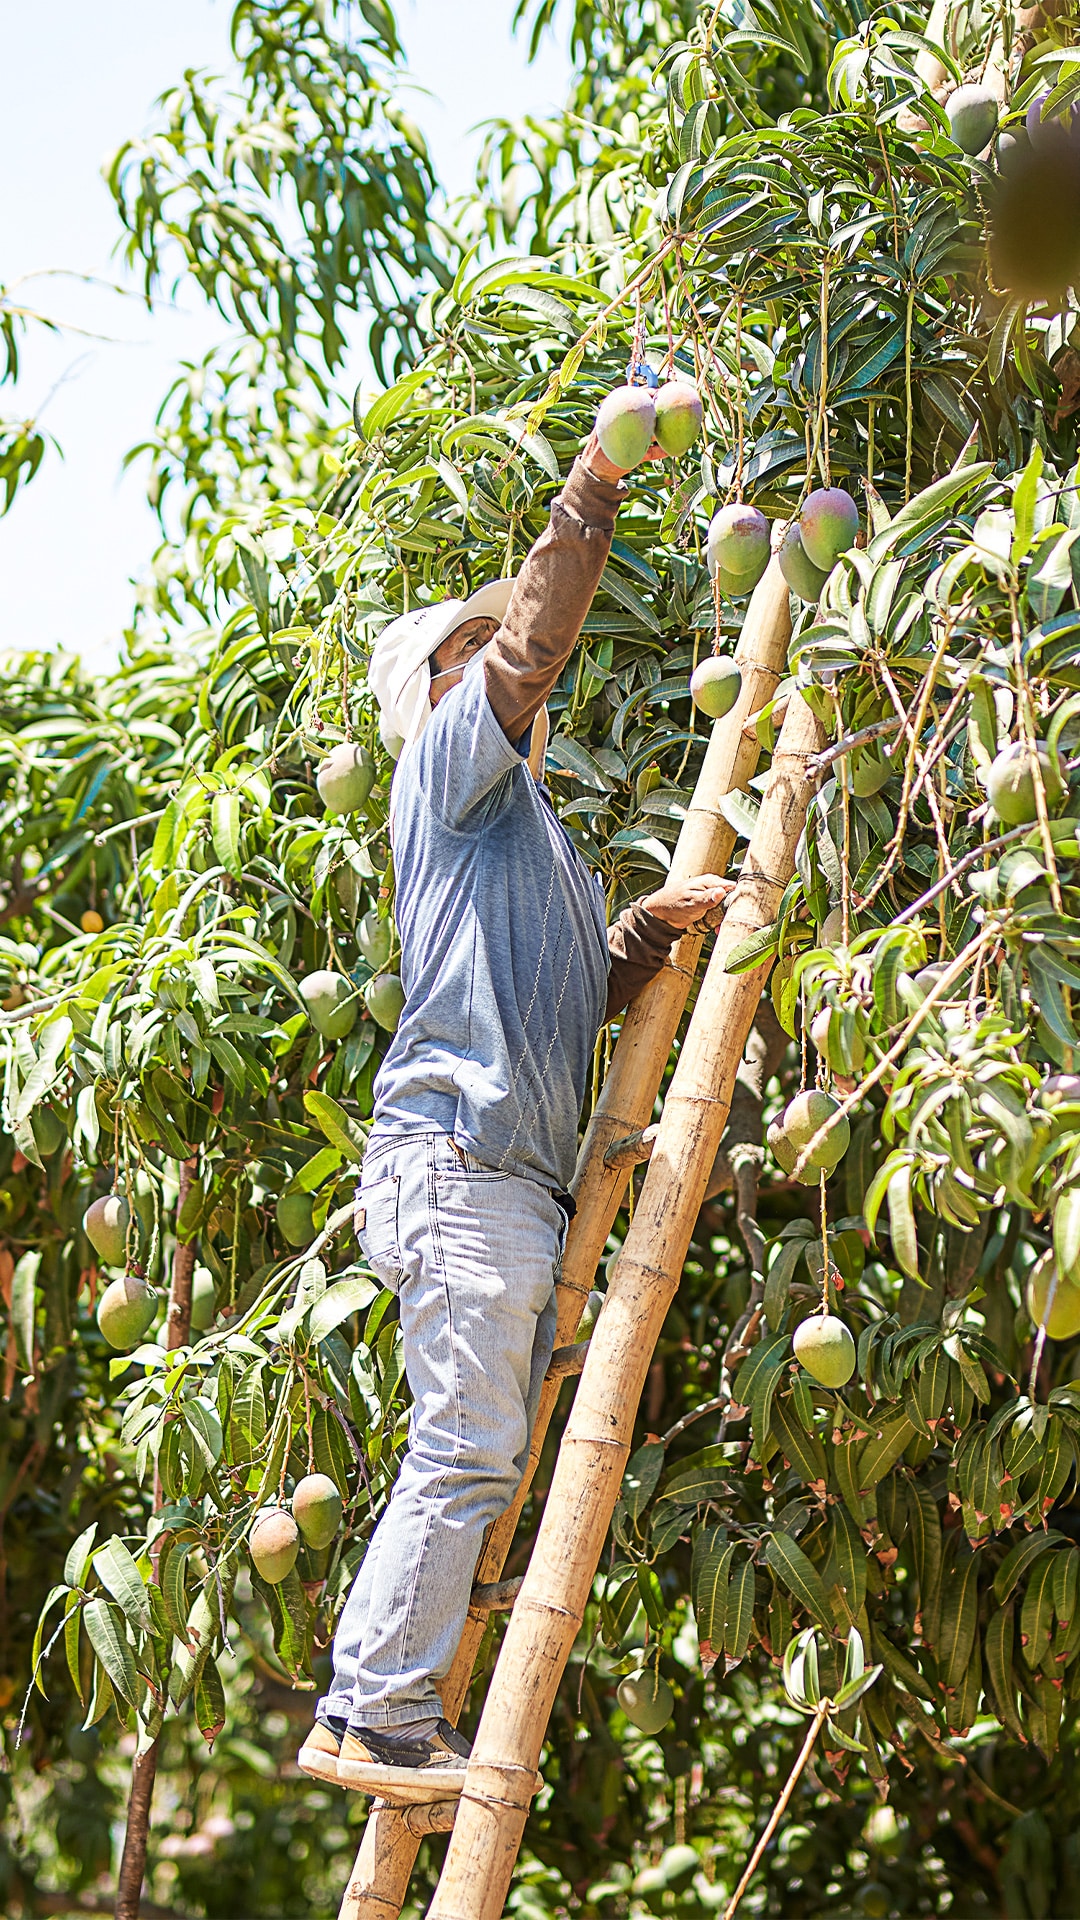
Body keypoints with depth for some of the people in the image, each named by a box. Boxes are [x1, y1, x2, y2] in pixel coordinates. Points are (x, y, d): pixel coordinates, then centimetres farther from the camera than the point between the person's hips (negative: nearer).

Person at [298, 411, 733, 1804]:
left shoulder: (535, 836, 29)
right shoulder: (451, 767, 5)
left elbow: (585, 992, 24)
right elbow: (529, 644, -11)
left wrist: (655, 924, 6)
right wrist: (594, 487, -10)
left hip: (520, 1177, 9)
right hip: (458, 1158, -9)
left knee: (483, 1461, 9)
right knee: (466, 1453, -12)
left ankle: (385, 1714, 14)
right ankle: (372, 1717, -6)